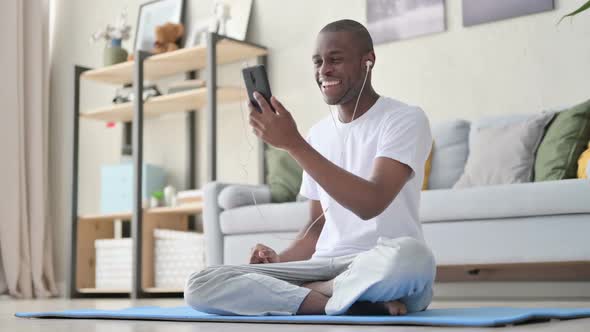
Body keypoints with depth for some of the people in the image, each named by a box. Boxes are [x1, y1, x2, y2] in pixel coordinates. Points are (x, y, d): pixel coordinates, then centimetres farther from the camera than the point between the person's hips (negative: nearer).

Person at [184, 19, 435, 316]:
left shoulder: (406, 119, -4)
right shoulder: (318, 134, 16)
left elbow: (371, 203, -19)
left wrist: (294, 143, -20)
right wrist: (280, 260, 1)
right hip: (325, 266, 6)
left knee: (409, 257, -43)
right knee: (200, 286, -14)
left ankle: (305, 293, -15)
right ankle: (354, 300, -17)